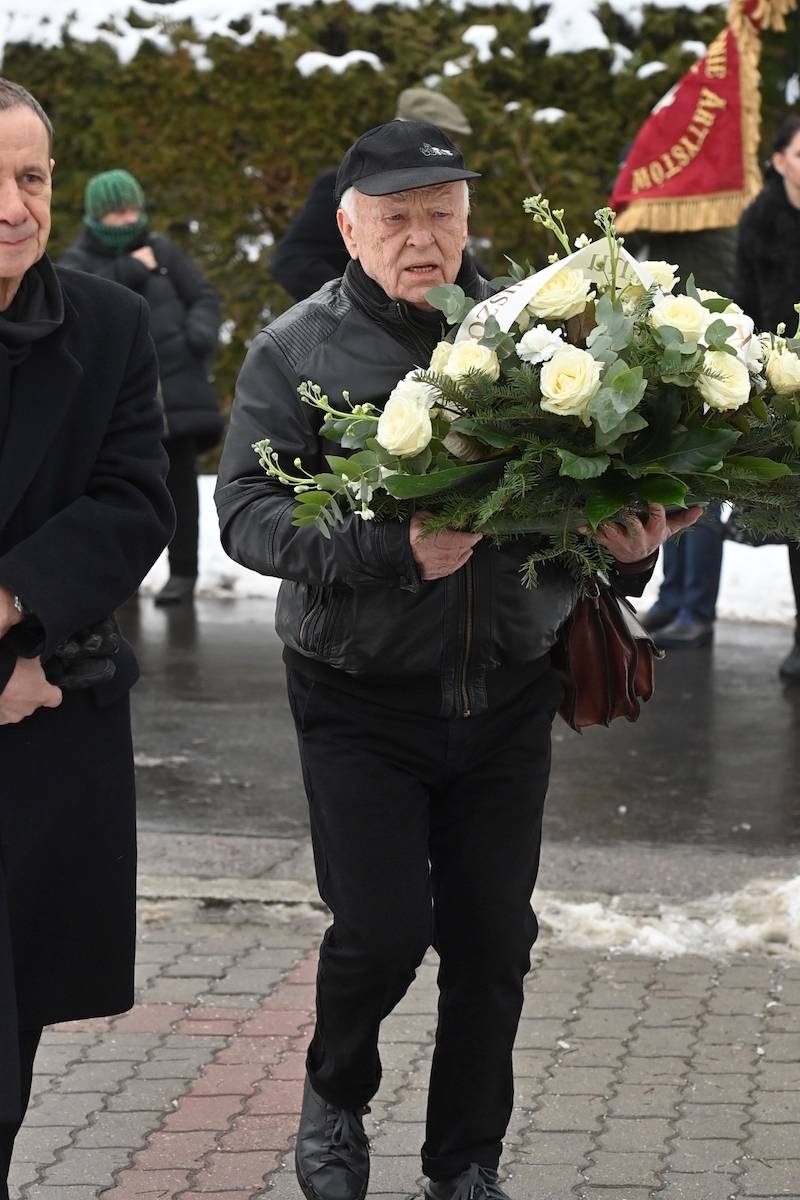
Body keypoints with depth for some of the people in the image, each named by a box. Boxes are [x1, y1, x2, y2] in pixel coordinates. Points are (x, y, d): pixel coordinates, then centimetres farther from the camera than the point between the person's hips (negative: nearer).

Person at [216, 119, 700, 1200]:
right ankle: (335, 1099, 27)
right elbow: (248, 512, -13)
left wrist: (632, 544, -17)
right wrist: (396, 552, -25)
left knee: (493, 937, 7)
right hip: (361, 697, -2)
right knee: (381, 932, -5)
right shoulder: (297, 350, -4)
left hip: (507, 694, 2)